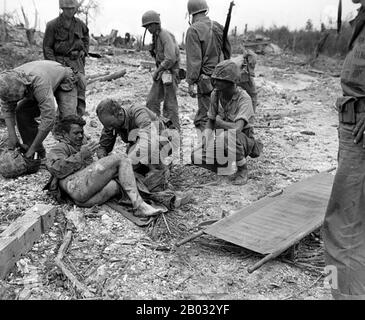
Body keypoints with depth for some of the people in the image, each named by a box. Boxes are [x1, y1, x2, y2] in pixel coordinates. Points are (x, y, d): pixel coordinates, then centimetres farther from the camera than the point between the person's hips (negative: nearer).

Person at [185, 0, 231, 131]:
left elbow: (194, 59, -16)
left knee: (204, 116, 0)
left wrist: (191, 82, -13)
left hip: (206, 78, -6)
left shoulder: (193, 30, -11)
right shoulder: (219, 27, 7)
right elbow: (227, 52, 15)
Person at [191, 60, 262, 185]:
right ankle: (226, 164, 12)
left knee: (229, 136, -40)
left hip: (243, 140, -5)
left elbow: (237, 128, -35)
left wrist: (219, 121, -18)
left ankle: (243, 170, -13)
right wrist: (206, 137, -11)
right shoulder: (216, 94, -3)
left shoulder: (244, 99, -23)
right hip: (222, 139, 5)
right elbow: (210, 120, 8)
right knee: (197, 157, -16)